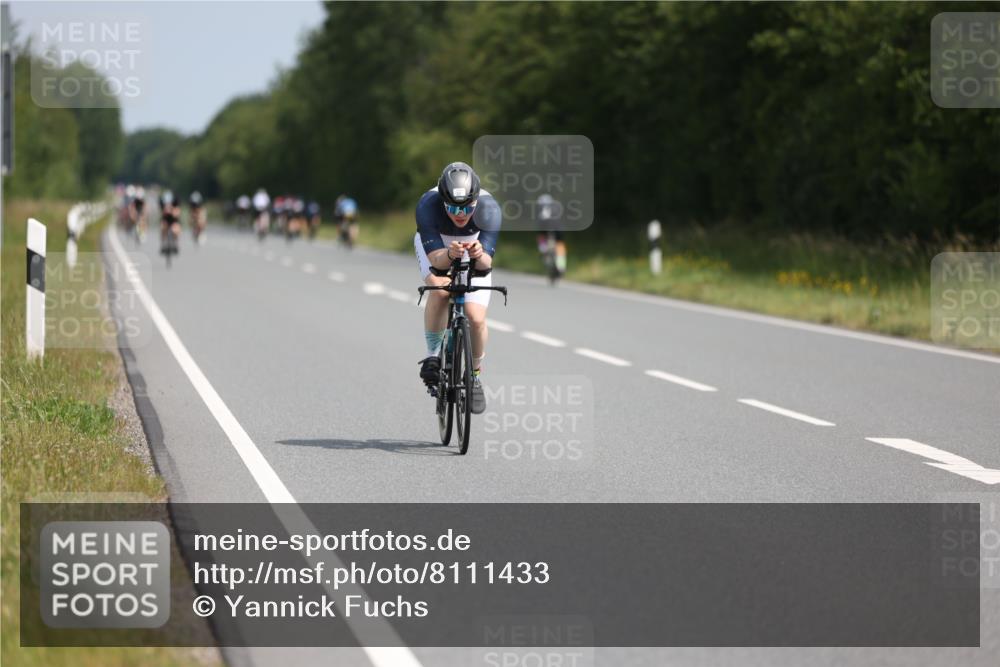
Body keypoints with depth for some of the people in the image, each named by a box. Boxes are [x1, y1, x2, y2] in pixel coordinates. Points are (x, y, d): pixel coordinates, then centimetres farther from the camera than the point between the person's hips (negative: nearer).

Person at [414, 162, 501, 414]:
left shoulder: (489, 208, -35)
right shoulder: (428, 205, -37)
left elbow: (487, 262, -37)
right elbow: (435, 258, -39)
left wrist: (479, 255, -60)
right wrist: (450, 254, -60)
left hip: (475, 247, 1)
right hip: (434, 244, -1)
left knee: (476, 319, -13)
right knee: (440, 288, -32)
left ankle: (475, 376, 13)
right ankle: (433, 354, -11)